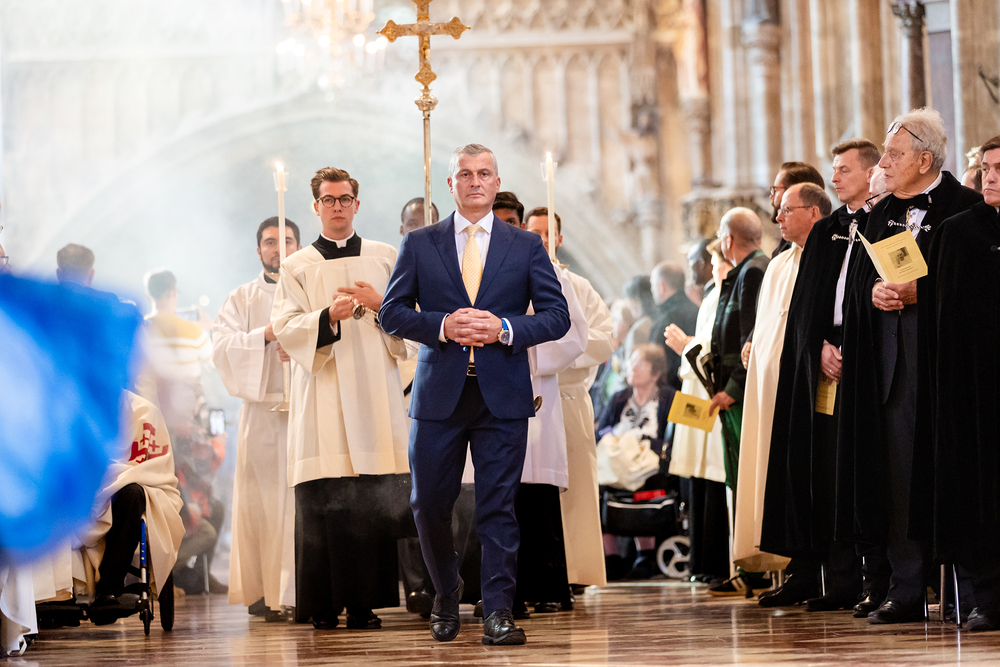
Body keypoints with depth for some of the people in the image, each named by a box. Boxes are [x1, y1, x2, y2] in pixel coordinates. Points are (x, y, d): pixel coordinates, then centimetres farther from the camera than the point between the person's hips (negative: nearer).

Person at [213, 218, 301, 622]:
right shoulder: (242, 299, 15)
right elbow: (222, 346, 1)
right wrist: (266, 334, -12)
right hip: (262, 411, 1)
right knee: (262, 499, -4)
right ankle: (266, 590, -1)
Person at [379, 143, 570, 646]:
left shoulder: (526, 246, 8)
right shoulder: (419, 245, 9)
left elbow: (557, 316, 4)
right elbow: (391, 313, 5)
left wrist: (504, 329, -13)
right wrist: (442, 326, -12)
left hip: (502, 396, -1)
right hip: (439, 392, 1)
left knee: (498, 507, -4)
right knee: (429, 503, 4)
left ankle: (498, 611, -1)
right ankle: (446, 594, 27)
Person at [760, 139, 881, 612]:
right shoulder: (825, 232, 20)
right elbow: (806, 301, 15)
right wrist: (822, 346, -1)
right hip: (825, 358, 6)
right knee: (828, 467, 1)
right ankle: (840, 578, 2)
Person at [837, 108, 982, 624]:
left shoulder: (965, 208, -4)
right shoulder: (882, 213, 18)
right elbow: (863, 274, 16)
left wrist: (919, 292, -18)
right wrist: (876, 289, -5)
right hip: (893, 355, 6)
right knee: (899, 462, 3)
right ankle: (905, 584, 4)